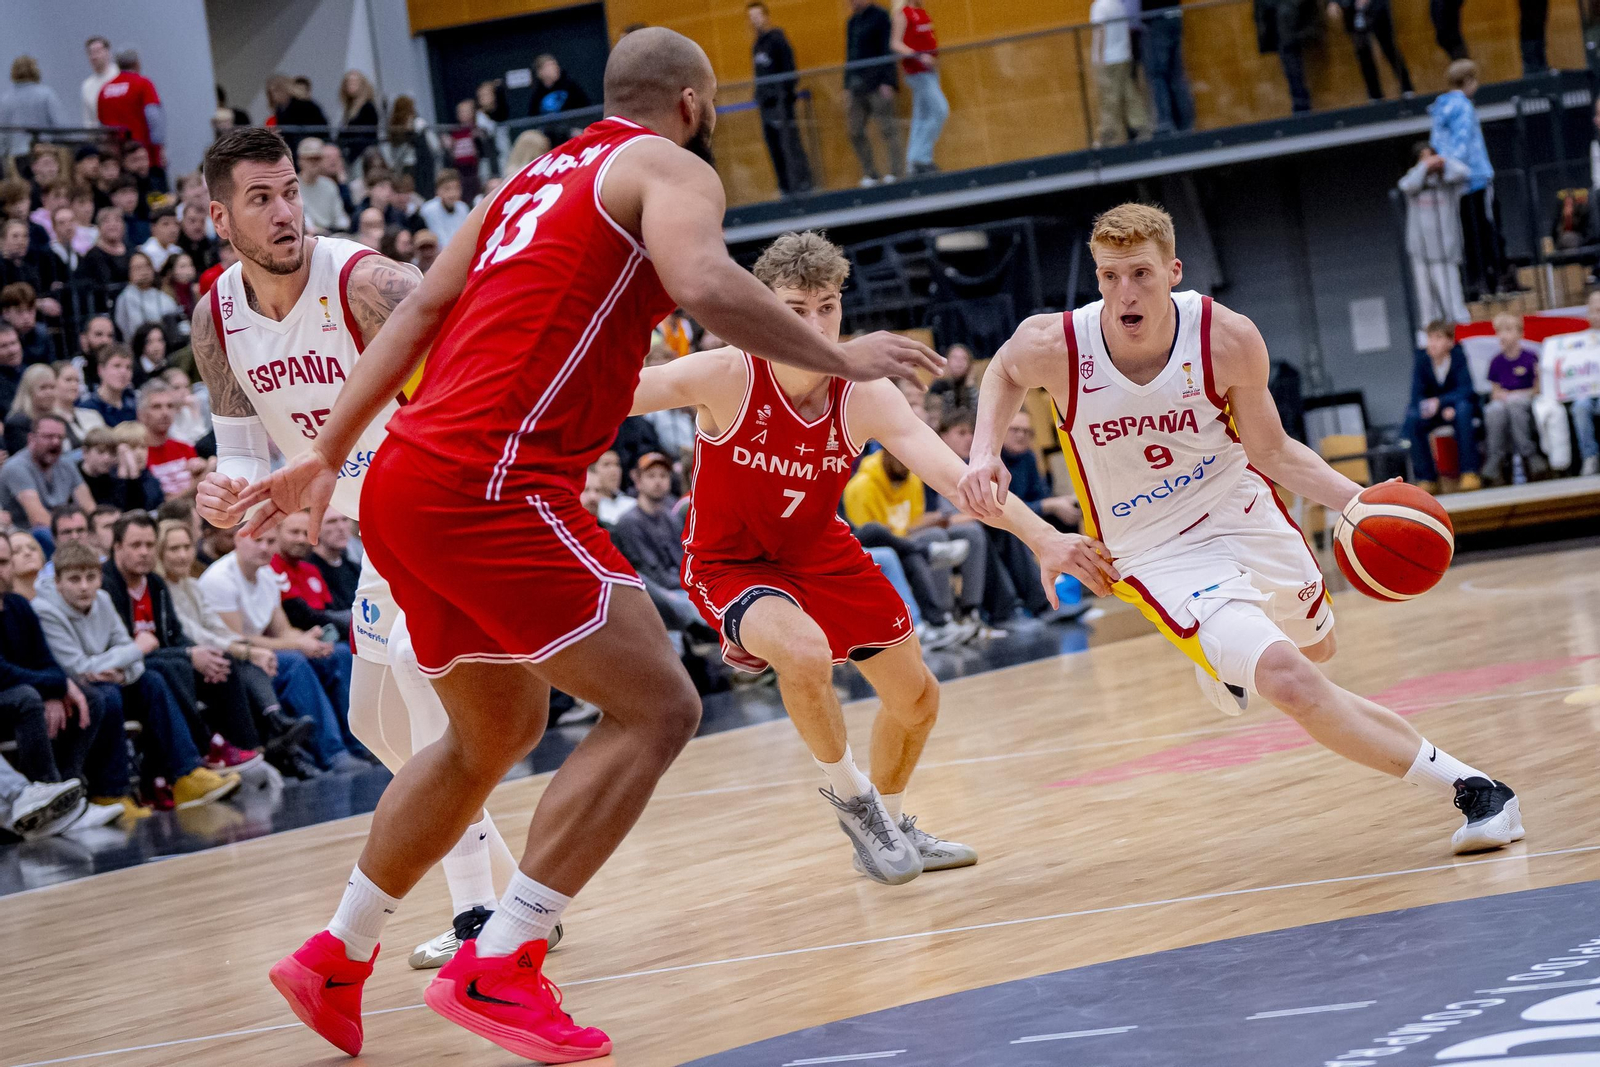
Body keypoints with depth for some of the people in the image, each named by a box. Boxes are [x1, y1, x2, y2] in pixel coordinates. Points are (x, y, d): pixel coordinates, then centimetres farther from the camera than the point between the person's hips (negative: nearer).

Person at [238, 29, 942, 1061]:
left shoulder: (537, 180, 26)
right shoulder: (671, 167, 1)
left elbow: (422, 309, 21)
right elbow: (703, 283, -20)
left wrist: (329, 454, 20)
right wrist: (838, 357, -11)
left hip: (407, 483, 9)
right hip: (492, 484, -9)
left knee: (499, 731, 25)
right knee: (656, 706, -6)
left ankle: (336, 956, 30)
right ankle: (499, 966, -12)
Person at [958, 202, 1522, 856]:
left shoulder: (1229, 340, -22)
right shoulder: (1052, 346, -23)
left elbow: (1271, 450, -7)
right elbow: (1005, 371, 4)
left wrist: (1355, 499, -22)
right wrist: (985, 452, -12)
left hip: (1244, 513, 3)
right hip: (1159, 555, -3)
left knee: (1314, 648, 27)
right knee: (1289, 683, -22)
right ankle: (1469, 788, -15)